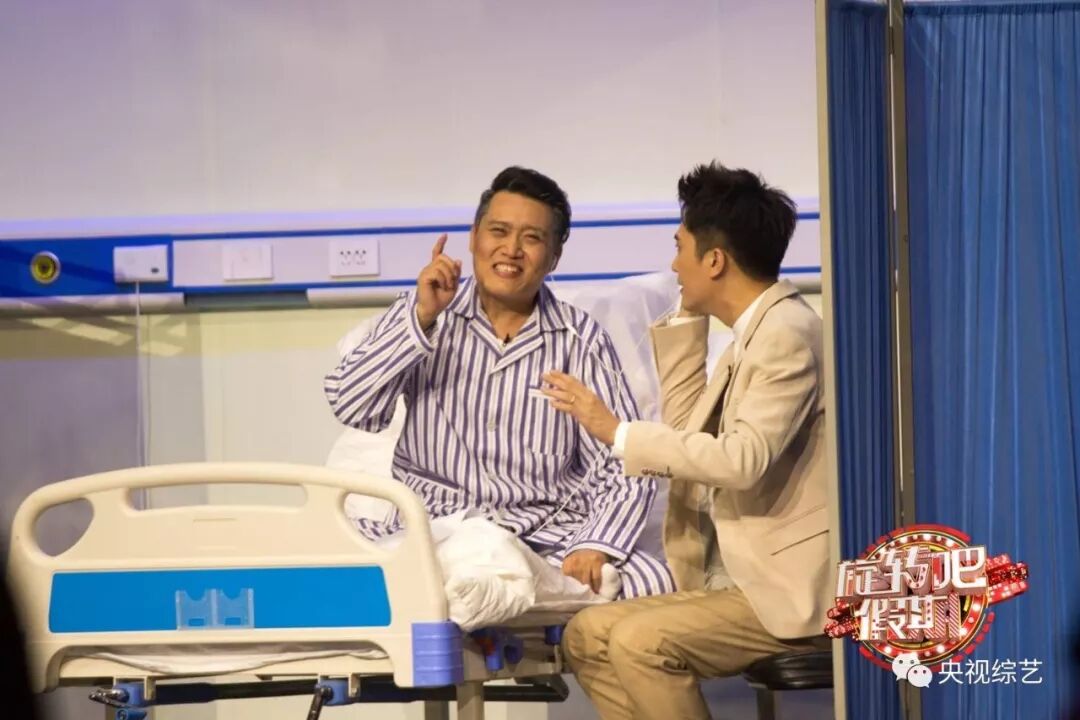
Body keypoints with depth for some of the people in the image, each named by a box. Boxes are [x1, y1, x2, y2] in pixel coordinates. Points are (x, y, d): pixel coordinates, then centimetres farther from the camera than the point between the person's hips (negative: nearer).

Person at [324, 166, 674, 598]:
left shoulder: (580, 340, 5)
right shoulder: (422, 313, 9)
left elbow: (624, 466, 0)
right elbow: (350, 408, -5)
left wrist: (597, 546, -19)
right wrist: (422, 319, -13)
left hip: (548, 536, 0)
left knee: (650, 582, -29)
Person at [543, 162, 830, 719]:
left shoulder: (787, 333, -15)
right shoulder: (756, 334, 15)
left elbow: (743, 458, -27)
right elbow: (691, 426, 25)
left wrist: (617, 432, -20)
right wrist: (686, 315, 18)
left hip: (790, 587, -10)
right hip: (746, 579, 10)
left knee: (640, 642, -26)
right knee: (587, 635, 0)